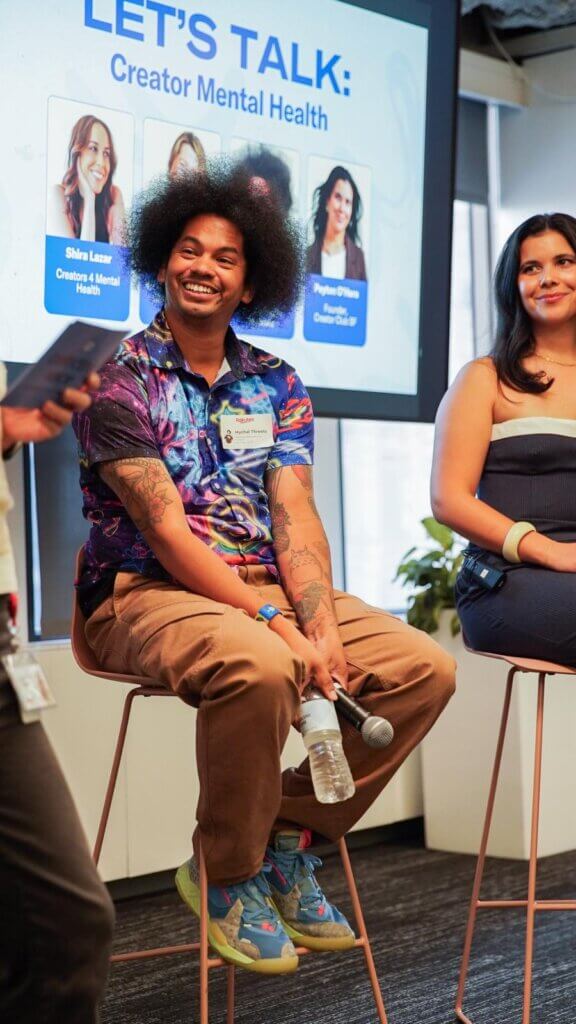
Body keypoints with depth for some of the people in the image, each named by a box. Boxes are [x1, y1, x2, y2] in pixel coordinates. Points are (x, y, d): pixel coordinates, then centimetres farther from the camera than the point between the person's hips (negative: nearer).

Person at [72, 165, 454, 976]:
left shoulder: (276, 384, 11)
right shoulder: (119, 380, -5)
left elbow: (295, 517, 1)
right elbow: (165, 531, -15)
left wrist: (321, 622, -17)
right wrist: (275, 624, -23)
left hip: (267, 589, 6)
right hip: (148, 594, -6)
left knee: (425, 668, -13)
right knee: (259, 668, -37)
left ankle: (289, 833, 3)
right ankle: (227, 873, -10)